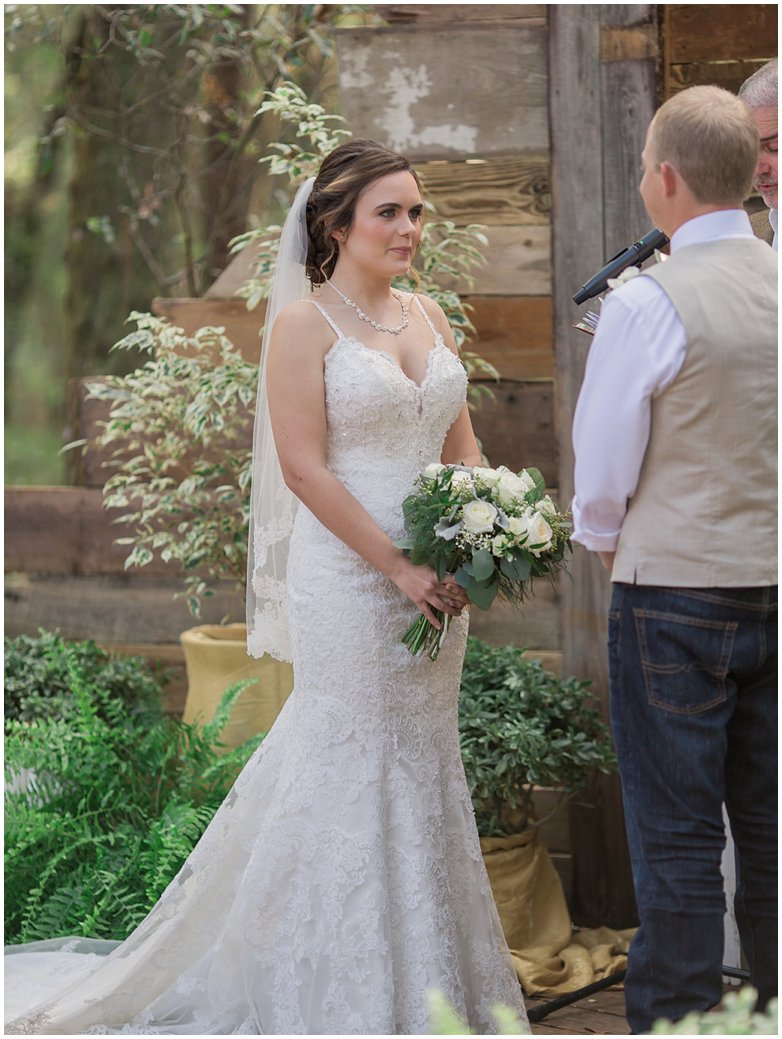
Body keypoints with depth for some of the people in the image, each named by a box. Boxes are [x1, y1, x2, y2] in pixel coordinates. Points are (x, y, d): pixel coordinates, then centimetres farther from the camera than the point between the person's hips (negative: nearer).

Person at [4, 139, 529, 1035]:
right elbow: (304, 466, -14)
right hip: (348, 580, -6)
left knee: (423, 768, 12)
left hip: (435, 582, 6)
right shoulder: (304, 323, -8)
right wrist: (398, 567, -17)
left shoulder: (428, 316, 12)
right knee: (354, 773, 0)